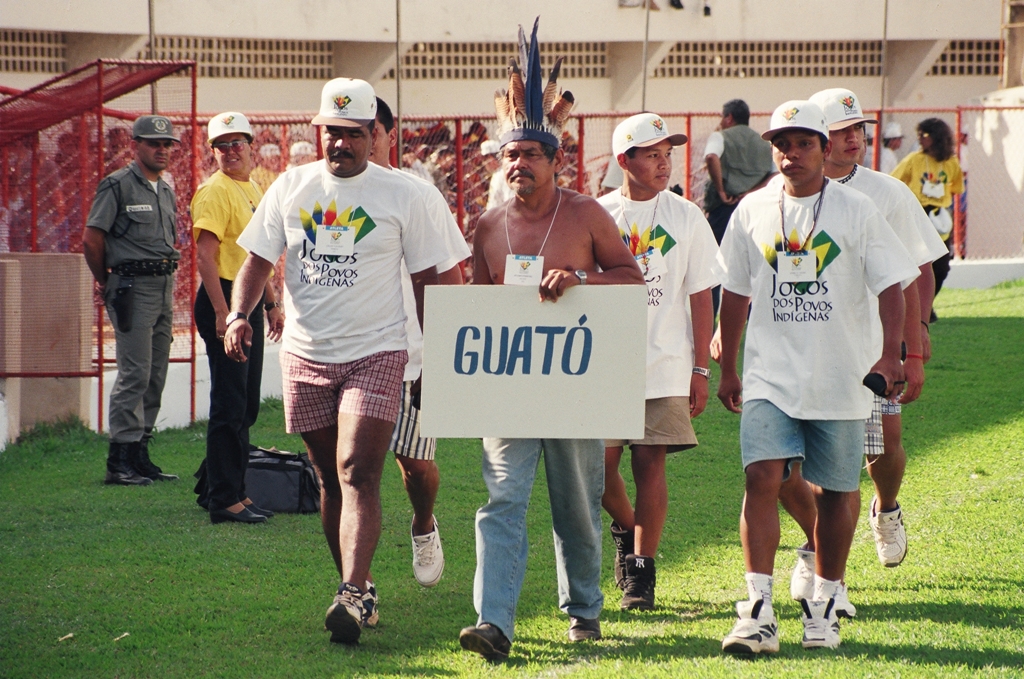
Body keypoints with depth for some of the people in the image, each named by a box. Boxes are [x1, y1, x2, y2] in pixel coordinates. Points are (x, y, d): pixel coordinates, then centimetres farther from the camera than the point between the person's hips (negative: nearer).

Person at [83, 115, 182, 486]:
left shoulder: (166, 191, 18)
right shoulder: (117, 186, -7)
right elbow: (92, 239, -9)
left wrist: (167, 282, 15)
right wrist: (109, 284, -1)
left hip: (164, 286, 8)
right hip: (133, 288, -8)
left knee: (155, 376, 8)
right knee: (135, 374, -12)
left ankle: (140, 454, 14)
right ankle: (119, 462, -10)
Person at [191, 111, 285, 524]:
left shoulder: (253, 189, 16)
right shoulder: (214, 192, -12)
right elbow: (206, 256, -18)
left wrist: (272, 304, 22)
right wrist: (222, 314, -24)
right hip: (224, 301, -9)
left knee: (246, 406, 14)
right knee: (230, 405, -8)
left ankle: (215, 487, 23)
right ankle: (224, 500, -4)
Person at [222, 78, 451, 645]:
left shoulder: (401, 195, -1)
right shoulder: (290, 188, 6)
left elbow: (425, 279, 4)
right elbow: (258, 258, 8)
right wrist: (239, 313, -10)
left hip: (376, 353, -4)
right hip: (305, 356, 4)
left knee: (357, 473, -18)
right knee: (330, 480, 10)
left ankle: (353, 596, -26)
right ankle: (354, 589, 22)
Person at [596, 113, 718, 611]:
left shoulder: (684, 216, 2)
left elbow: (701, 295, 4)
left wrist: (701, 369, -1)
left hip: (664, 365, -1)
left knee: (650, 462, -4)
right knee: (599, 462, 0)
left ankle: (641, 570, 4)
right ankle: (626, 529, 30)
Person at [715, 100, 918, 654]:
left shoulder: (856, 211, -1)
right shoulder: (753, 211, 6)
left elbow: (890, 285, -4)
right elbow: (735, 294, 15)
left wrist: (891, 353, -18)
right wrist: (728, 369, 17)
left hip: (839, 379, -1)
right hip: (770, 377, 1)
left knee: (833, 493, 7)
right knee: (762, 478, -15)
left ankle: (824, 607, 23)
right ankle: (758, 613, -18)